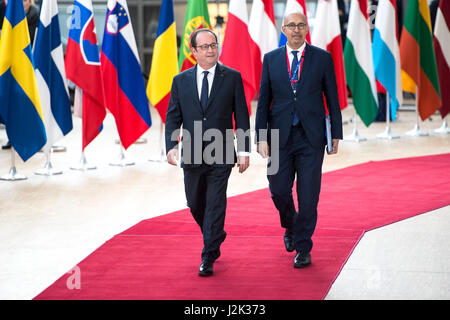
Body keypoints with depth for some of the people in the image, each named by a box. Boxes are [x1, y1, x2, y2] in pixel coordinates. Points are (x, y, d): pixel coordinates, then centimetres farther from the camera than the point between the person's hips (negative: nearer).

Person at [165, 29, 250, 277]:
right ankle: (216, 237, 39)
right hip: (192, 155, 3)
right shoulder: (181, 80, 6)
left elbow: (241, 116, 1)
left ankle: (208, 257, -2)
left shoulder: (232, 77, 1)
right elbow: (173, 117, 5)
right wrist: (171, 146, -11)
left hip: (221, 155, -3)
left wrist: (244, 151, -4)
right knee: (195, 205, 13)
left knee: (215, 204, -7)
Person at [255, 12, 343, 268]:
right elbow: (264, 101, 6)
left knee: (308, 195, -2)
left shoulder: (322, 58, 2)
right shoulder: (271, 59, 6)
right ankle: (291, 227, 35)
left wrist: (336, 135, 2)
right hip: (280, 137, 2)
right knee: (279, 191, 4)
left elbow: (332, 98, 5)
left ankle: (303, 248, 9)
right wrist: (261, 137, -2)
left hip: (311, 137, -2)